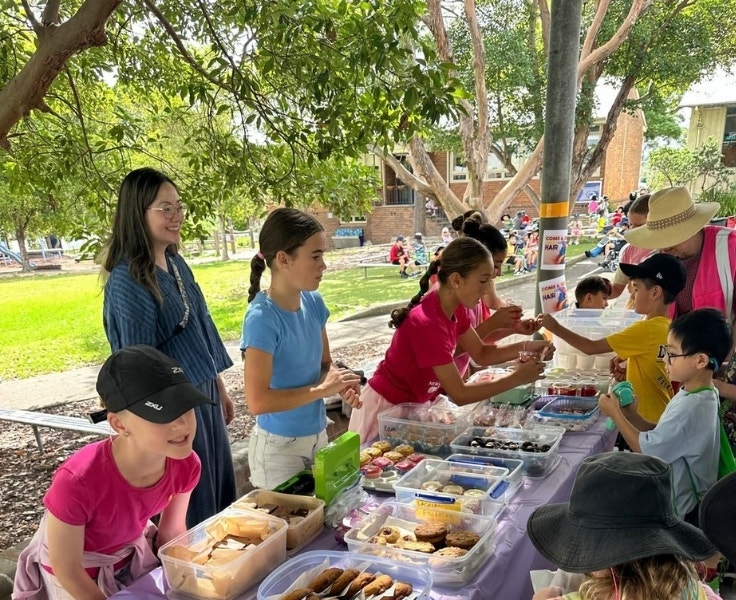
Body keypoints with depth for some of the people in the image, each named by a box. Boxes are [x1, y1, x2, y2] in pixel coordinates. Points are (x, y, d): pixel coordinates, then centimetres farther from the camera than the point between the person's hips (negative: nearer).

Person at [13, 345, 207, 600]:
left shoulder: (185, 464, -25)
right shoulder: (77, 482, -39)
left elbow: (172, 531, -4)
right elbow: (66, 569, -22)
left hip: (132, 552, 4)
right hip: (78, 574, -3)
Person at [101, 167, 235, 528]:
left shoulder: (176, 263, 5)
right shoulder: (127, 280, -19)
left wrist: (220, 388, 18)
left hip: (204, 394, 8)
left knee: (221, 495, 20)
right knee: (190, 514, 8)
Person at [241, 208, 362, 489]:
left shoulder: (313, 302, -4)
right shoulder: (262, 318, -24)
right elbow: (258, 401, -27)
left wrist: (340, 382, -12)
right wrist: (322, 389, -22)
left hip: (318, 436, 7)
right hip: (279, 447, -7)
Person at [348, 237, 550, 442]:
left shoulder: (455, 307, -6)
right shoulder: (427, 323, -33)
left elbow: (481, 354, 5)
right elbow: (459, 394, -30)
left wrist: (526, 346, -9)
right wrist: (516, 378, -25)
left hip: (412, 405, 8)